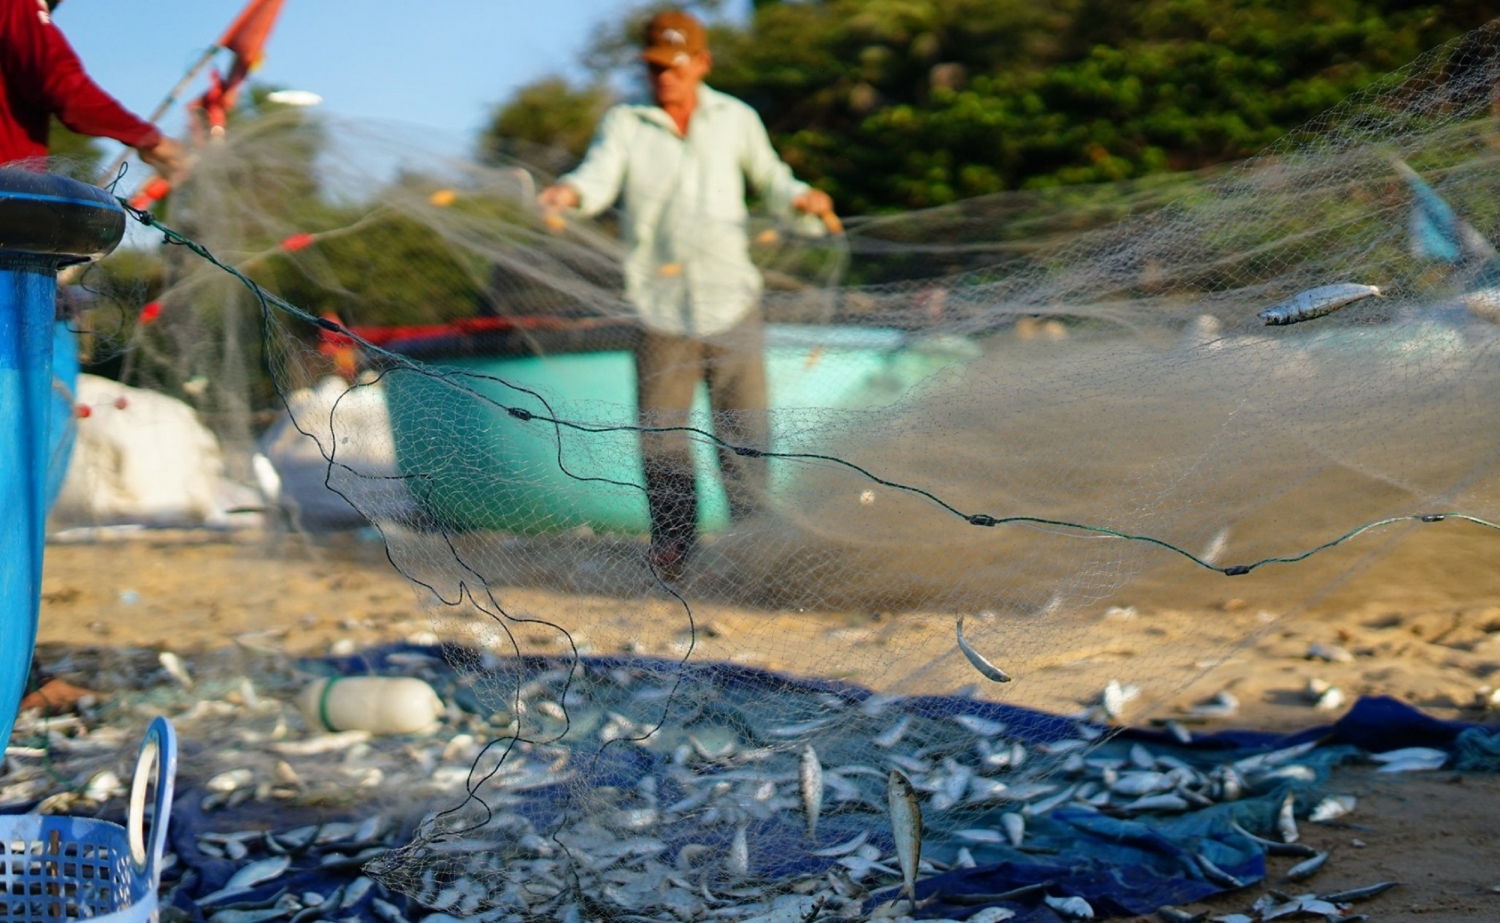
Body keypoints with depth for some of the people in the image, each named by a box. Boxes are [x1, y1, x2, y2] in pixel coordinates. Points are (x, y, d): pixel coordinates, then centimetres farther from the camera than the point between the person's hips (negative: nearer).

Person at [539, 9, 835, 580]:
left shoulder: (736, 119, 12)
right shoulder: (624, 124, 6)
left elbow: (768, 176, 23)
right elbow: (600, 174, -11)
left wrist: (799, 197, 2)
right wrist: (570, 192, -34)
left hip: (731, 299, 1)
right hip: (660, 305, -1)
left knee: (744, 424, 0)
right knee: (660, 429, -3)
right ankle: (672, 544, 8)